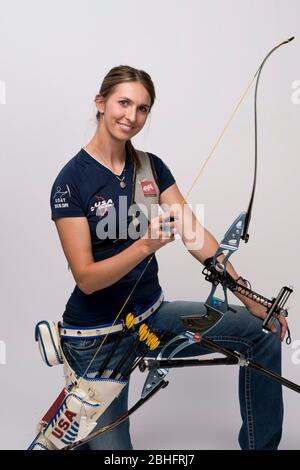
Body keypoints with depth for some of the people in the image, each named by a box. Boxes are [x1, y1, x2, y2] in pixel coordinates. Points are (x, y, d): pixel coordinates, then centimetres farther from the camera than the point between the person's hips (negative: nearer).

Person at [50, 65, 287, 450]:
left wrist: (251, 300, -7)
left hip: (152, 315, 5)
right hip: (98, 335, -5)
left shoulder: (151, 167, 0)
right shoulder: (72, 181, -16)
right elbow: (86, 278, -19)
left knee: (265, 331, -3)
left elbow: (196, 236, -3)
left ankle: (261, 445, 16)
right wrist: (145, 245, -36)